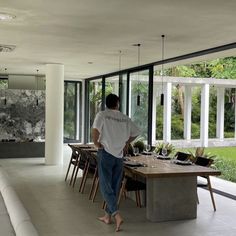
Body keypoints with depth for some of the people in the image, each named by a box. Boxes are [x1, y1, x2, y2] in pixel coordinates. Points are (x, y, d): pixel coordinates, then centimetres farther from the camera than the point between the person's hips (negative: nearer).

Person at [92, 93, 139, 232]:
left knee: (106, 186, -1)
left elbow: (95, 130, -23)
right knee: (115, 187, 13)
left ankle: (117, 215, -16)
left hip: (106, 154, -4)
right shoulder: (125, 118, 6)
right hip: (119, 156, 4)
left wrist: (96, 143, -8)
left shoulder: (102, 115, -7)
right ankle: (107, 216, 23)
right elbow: (136, 133, 16)